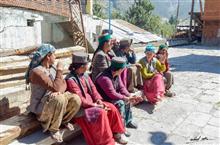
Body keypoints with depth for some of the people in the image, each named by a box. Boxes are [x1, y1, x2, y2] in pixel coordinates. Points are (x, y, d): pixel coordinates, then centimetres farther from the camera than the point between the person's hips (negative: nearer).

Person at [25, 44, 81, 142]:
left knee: (76, 99, -15)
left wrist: (59, 91, -20)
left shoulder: (53, 67, 4)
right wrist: (60, 70, -17)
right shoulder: (36, 71, -23)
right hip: (41, 106, -7)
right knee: (59, 99, -37)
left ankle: (64, 120, 12)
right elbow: (55, 88, -28)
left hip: (55, 99, 7)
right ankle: (53, 129, -12)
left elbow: (63, 84, 3)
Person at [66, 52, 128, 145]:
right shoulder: (71, 80, -18)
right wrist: (95, 105, -21)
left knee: (111, 108, -7)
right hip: (81, 108, -8)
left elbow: (93, 88, 8)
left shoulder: (85, 75, 8)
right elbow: (79, 100, -22)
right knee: (101, 113, -29)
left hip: (92, 103, 8)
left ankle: (117, 132, 10)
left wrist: (98, 100, -9)